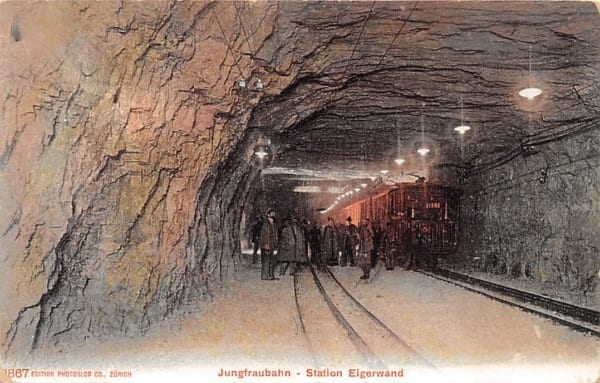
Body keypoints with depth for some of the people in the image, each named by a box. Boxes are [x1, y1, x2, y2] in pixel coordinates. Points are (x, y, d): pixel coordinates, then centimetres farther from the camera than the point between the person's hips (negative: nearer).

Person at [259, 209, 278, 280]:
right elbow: (263, 236, -17)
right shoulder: (265, 224, -14)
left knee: (272, 261, 13)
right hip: (266, 246, -9)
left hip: (271, 246, 10)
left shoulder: (273, 224, 14)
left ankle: (271, 275, 19)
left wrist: (275, 245, 18)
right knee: (266, 261, -5)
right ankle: (265, 276, 0)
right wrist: (266, 246, -20)